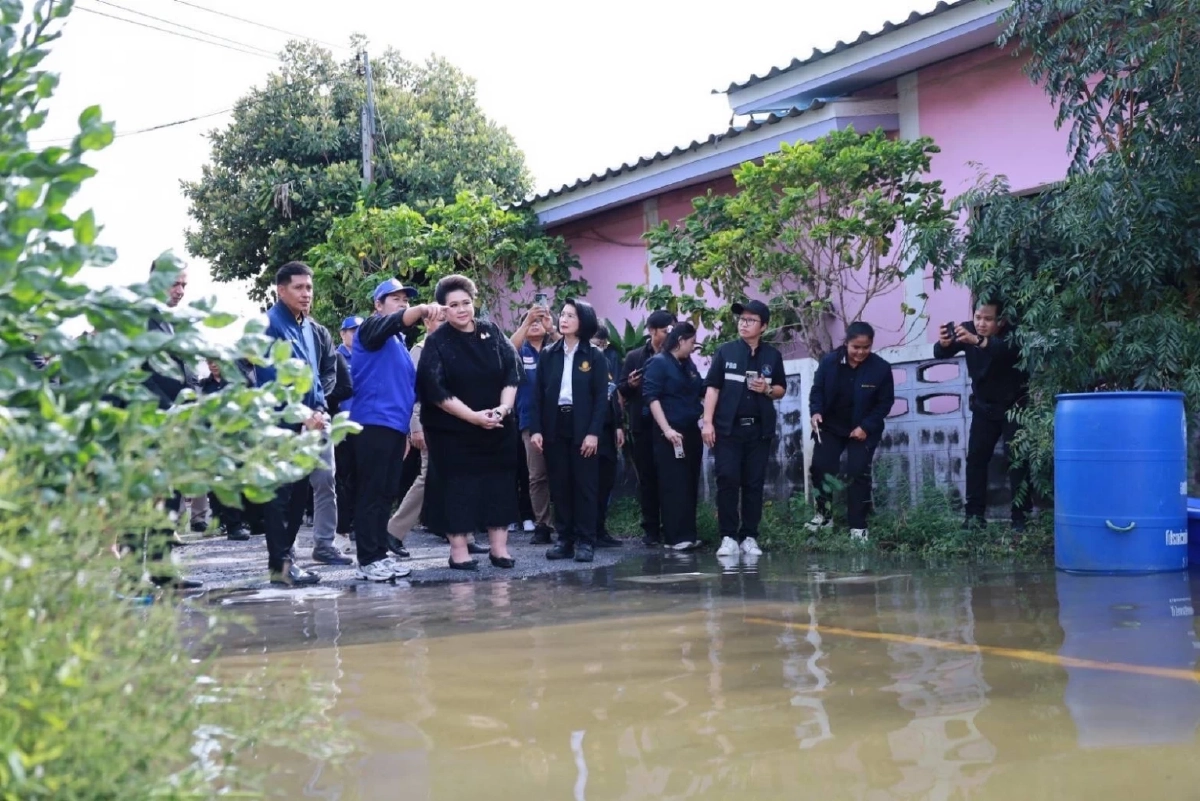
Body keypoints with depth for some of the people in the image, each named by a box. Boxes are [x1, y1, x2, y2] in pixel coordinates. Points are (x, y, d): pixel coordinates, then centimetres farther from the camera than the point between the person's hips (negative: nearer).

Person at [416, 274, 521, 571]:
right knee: (457, 487, -1)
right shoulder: (436, 342, -7)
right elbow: (436, 391, -13)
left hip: (498, 427, 4)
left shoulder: (492, 333, 4)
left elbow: (512, 371, 2)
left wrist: (503, 407, -14)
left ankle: (499, 546, 12)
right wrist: (473, 416, -18)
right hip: (452, 430, -3)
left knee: (499, 484, 5)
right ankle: (458, 550, 7)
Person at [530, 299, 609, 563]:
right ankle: (565, 539, 11)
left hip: (583, 428, -3)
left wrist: (593, 432, -12)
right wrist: (536, 429, -3)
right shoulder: (548, 355, 8)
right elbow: (538, 394, 6)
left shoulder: (595, 356, 0)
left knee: (585, 485, 0)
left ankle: (585, 541, 4)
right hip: (554, 427, 3)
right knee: (559, 485, 5)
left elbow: (602, 397, -4)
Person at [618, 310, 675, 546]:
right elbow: (621, 389, 8)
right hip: (643, 426, 1)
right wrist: (630, 384, -13)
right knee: (647, 478, 4)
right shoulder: (634, 357, 7)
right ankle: (650, 529, 10)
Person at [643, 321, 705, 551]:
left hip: (691, 432, 7)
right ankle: (676, 537, -4)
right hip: (670, 434, -7)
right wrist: (666, 429, -20)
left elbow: (702, 390, 23)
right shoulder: (658, 363, -5)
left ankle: (688, 534, 14)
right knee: (673, 486, -6)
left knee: (690, 485, 9)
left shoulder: (689, 365, 14)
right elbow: (651, 396, -13)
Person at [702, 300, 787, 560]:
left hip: (759, 429, 2)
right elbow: (712, 387, 1)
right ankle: (728, 537, -2)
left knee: (754, 483, 3)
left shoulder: (772, 356, 7)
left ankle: (749, 537, 10)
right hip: (728, 427, -2)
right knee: (727, 480, -7)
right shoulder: (725, 352, 2)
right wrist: (707, 422, -7)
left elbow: (782, 389, 16)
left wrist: (768, 389, -8)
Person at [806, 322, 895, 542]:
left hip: (863, 430, -2)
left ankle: (858, 526, 1)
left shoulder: (881, 368, -16)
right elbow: (817, 390, -1)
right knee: (820, 467, -4)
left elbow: (885, 402, -9)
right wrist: (816, 411, -20)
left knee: (858, 474, -7)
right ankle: (824, 514, 16)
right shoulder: (829, 362, -12)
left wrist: (866, 427, -18)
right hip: (830, 426, 2)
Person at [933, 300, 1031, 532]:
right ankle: (975, 514, 1)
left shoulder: (1010, 335, -22)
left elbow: (1010, 350, -45)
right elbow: (940, 354, -19)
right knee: (976, 458, -2)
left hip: (1013, 407, -4)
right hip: (984, 407, 4)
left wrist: (978, 341, -61)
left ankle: (1021, 516, -7)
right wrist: (943, 344, -44)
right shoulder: (968, 331, -11)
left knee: (1017, 459, -9)